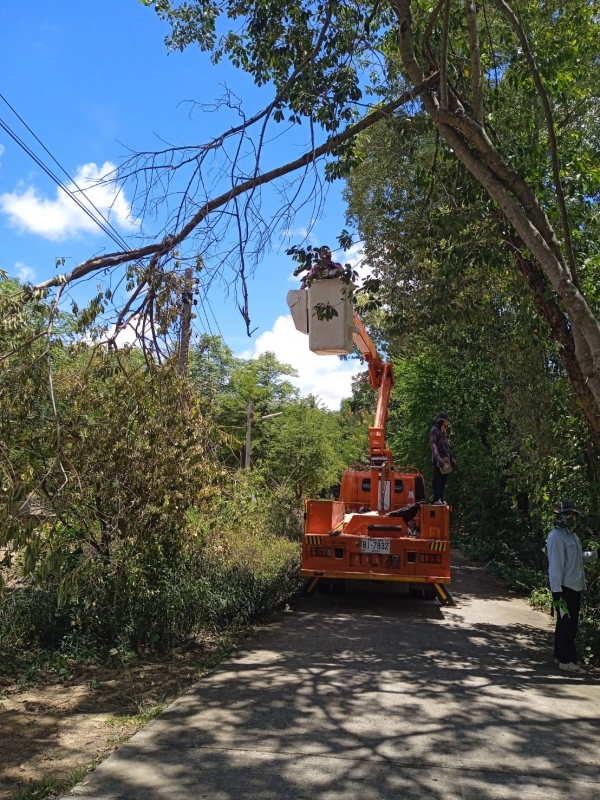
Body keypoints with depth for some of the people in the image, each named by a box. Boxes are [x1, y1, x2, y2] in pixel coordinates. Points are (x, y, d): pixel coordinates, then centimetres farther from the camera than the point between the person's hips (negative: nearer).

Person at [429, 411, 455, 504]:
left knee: (443, 480, 9)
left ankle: (441, 499, 14)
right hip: (439, 460, -9)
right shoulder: (434, 430, -8)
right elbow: (433, 445, -17)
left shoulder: (443, 431, 20)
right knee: (437, 480, -9)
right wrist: (438, 458, -26)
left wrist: (451, 458, 22)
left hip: (445, 459, 9)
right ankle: (436, 500, -10)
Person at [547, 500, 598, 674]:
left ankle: (560, 655, 24)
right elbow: (555, 564, -20)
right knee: (566, 623, -4)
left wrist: (595, 553, 14)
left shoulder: (572, 535, 12)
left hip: (575, 587, 9)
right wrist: (556, 591, -23)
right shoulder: (556, 536, -16)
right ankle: (567, 660, 3)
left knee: (570, 623, 14)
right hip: (564, 587, -9)